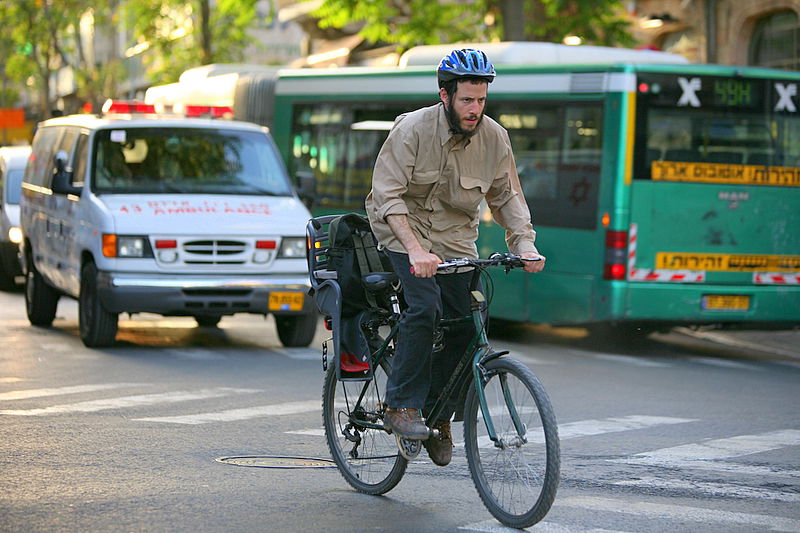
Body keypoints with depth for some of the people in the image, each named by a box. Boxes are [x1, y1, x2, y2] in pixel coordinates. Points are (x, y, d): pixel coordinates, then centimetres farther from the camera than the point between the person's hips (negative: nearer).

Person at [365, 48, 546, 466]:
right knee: (425, 306, -27)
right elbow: (388, 195, -24)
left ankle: (438, 415, 14)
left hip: (456, 236, 5)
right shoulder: (413, 129, -20)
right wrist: (416, 251, -37)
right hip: (403, 226, -4)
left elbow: (506, 196, 2)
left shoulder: (494, 138, -8)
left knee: (466, 326, -5)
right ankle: (402, 406, -17)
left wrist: (524, 244, -14)